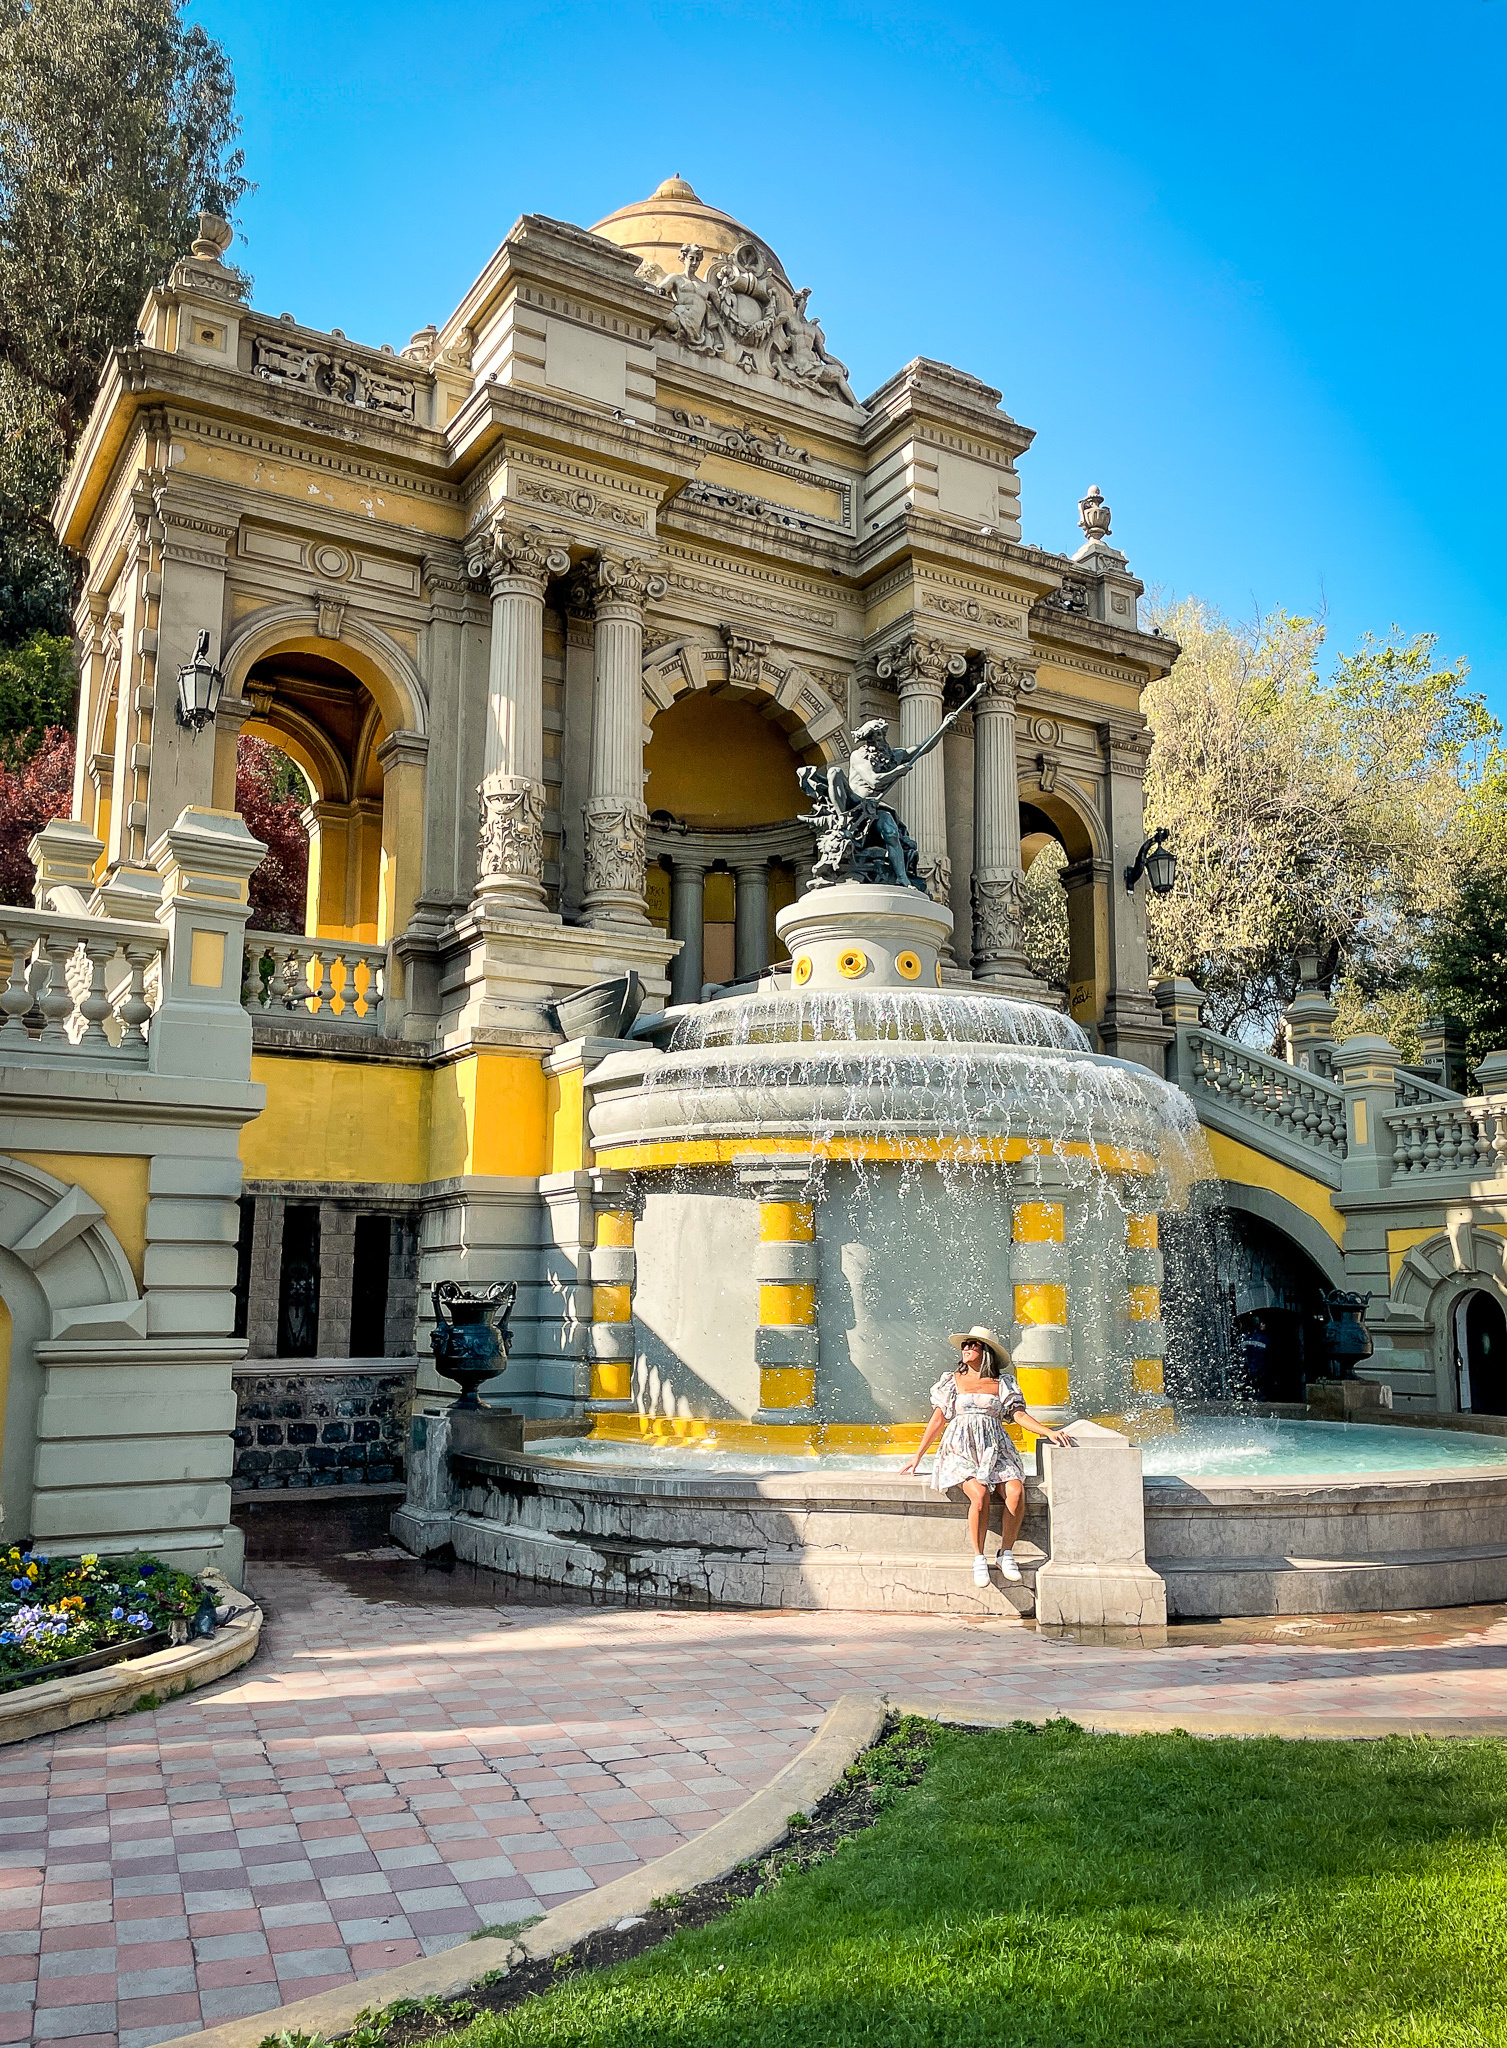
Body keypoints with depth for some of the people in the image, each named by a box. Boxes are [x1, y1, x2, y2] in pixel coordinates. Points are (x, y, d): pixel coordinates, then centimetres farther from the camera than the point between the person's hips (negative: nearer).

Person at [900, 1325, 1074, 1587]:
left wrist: (1049, 1432, -7)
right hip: (961, 1449, -1)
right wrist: (917, 1457, 9)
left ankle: (1006, 1554, -9)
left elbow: (1020, 1414, 8)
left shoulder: (1002, 1383, 14)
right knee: (980, 1494, -30)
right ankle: (979, 1559, -15)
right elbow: (938, 1420, 12)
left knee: (1016, 1492, -27)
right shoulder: (952, 1381, 12)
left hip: (994, 1449, 2)